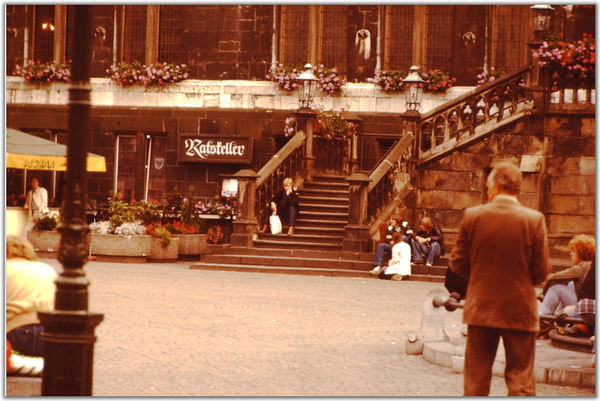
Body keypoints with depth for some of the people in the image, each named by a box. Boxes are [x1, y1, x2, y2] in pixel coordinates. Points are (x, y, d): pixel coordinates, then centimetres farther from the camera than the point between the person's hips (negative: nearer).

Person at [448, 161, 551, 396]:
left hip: (481, 309, 1)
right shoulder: (534, 220, -9)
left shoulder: (472, 216, -6)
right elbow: (541, 271, -6)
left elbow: (458, 264, -1)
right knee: (520, 379, 4)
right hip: (520, 310, -1)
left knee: (476, 379, 11)